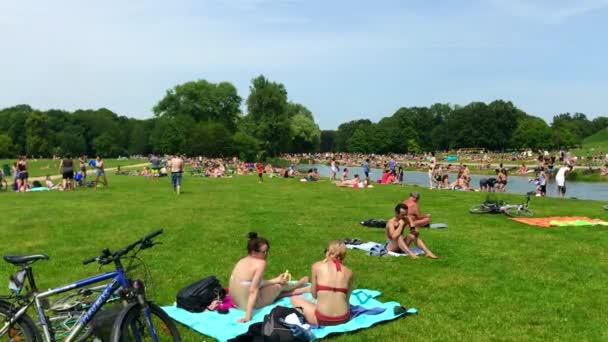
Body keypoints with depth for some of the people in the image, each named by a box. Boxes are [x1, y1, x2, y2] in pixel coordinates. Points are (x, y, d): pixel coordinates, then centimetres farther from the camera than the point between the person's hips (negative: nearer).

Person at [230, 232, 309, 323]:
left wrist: (276, 280, 19)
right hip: (252, 303, -7)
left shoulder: (242, 261, 3)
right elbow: (253, 290, -27)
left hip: (237, 303, 7)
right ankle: (298, 284, 50)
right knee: (279, 285, 17)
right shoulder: (260, 263, -22)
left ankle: (302, 289, 48)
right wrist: (248, 317, -28)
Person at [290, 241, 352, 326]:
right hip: (344, 318, 5)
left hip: (322, 319, -5)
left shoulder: (317, 266, 0)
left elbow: (314, 295, 6)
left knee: (294, 299, 22)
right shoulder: (348, 272, 5)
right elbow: (346, 297, 9)